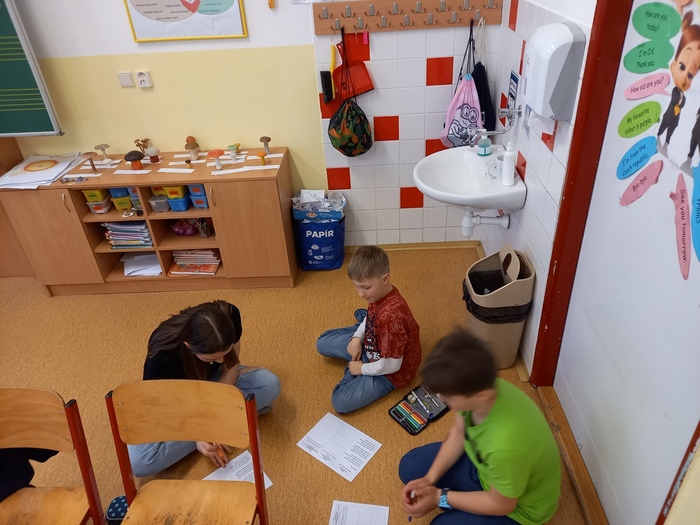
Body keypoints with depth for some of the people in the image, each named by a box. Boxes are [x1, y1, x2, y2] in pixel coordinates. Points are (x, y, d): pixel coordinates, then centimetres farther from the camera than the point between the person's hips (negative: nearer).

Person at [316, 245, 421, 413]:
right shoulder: (379, 293, -14)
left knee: (341, 402, -20)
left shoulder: (391, 316, -40)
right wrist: (357, 337, -6)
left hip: (390, 371, -8)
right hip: (371, 344, 8)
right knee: (323, 343, 15)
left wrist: (362, 368, -16)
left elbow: (391, 365, -31)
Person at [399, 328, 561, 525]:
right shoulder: (482, 386, -26)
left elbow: (500, 503, -24)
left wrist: (440, 498, -17)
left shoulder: (506, 446, -45)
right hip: (485, 464, 6)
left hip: (517, 506, -6)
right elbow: (458, 433, -5)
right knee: (410, 467, 6)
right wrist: (430, 478, -13)